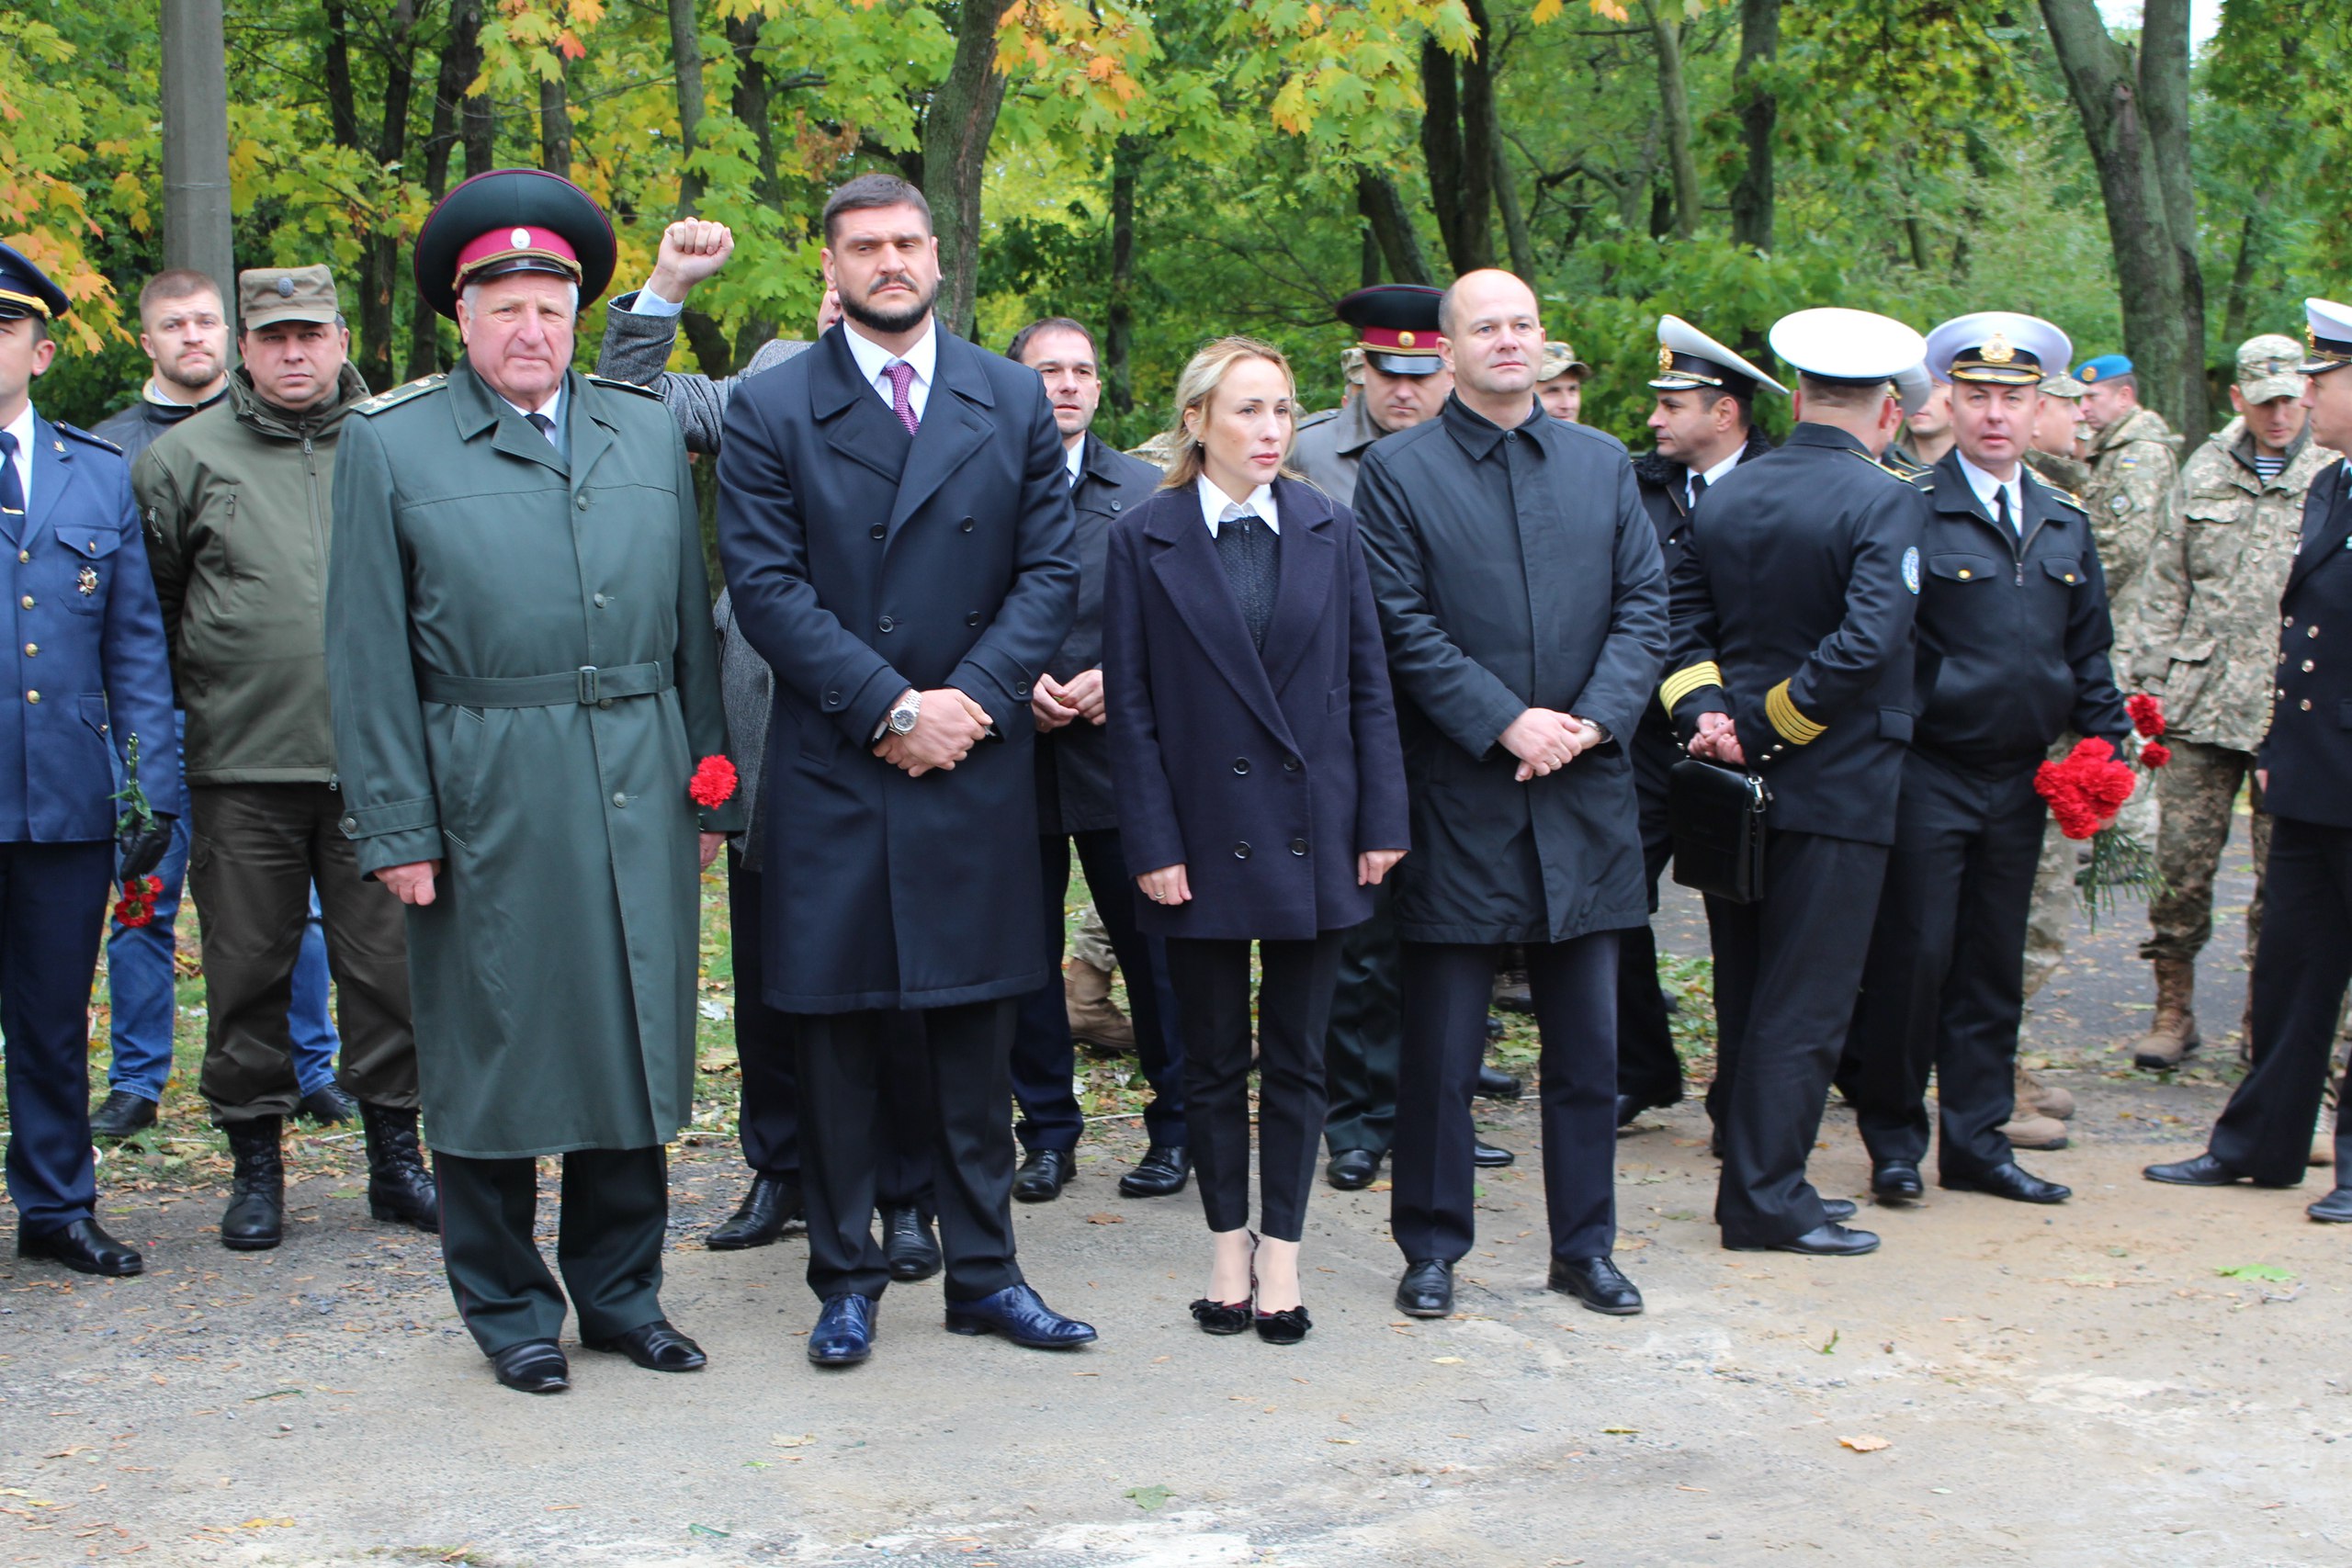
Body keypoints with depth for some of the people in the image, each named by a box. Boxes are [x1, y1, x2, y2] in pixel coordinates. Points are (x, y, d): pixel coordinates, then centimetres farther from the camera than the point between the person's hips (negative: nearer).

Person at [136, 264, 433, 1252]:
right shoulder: (185, 457, 5)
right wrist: (192, 708, 8)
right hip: (241, 771, 0)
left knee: (388, 964, 5)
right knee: (248, 969, 6)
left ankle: (396, 1159, 18)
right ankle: (257, 1164, 19)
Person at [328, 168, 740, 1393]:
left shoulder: (648, 432, 12)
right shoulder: (390, 445, 2)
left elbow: (691, 623, 13)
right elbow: (369, 656, -1)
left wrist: (708, 786, 9)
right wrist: (394, 825, -7)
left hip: (640, 796, 3)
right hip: (486, 798, -3)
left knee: (634, 1037, 9)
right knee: (494, 1053, 4)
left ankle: (620, 1289, 24)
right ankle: (506, 1304, 20)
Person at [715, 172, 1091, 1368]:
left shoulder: (1014, 402, 9)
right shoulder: (771, 411, 1)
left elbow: (1051, 571, 4)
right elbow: (766, 586, -6)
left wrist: (971, 699, -10)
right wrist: (889, 708, -13)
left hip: (978, 771, 2)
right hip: (830, 772, -2)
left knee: (976, 1034, 8)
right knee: (833, 1034, 5)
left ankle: (984, 1271, 19)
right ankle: (845, 1279, 17)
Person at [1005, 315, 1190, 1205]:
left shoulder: (1149, 492, 7)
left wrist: (1118, 679, -10)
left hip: (1120, 755, 0)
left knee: (1152, 948, 4)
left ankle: (1174, 1130, 17)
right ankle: (1047, 1133, 21)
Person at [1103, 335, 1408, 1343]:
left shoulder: (1329, 530, 5)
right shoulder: (1144, 541, -2)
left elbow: (1367, 684, 6)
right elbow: (1132, 706, -3)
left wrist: (1382, 819, 0)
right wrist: (1153, 845, -8)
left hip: (1313, 833, 2)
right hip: (1204, 835, -1)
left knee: (1295, 1055, 8)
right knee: (1213, 1059, 9)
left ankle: (1281, 1252, 18)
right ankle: (1227, 1245, 22)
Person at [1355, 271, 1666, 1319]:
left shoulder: (1603, 464, 11)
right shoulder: (1397, 474, 0)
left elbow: (1645, 606, 6)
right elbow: (1405, 629, -7)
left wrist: (1591, 720, -9)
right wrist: (1507, 723, -15)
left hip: (1585, 792, 4)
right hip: (1459, 792, -3)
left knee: (1587, 1038, 9)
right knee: (1441, 1046, 3)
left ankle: (1585, 1245, 21)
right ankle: (1432, 1249, 16)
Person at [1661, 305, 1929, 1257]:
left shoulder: (1727, 495, 7)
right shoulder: (1886, 502, -13)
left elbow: (1680, 617, 3)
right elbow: (1865, 642, -23)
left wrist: (1704, 708, -5)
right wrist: (1765, 730, -16)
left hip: (1737, 781, 7)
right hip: (1833, 787, -6)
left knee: (1746, 993, 15)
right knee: (1804, 1003, 0)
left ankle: (1757, 1175, 24)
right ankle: (1765, 1198, 3)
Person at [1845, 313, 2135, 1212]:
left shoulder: (2065, 527, 13)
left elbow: (2088, 653, 18)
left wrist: (2104, 740, 7)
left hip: (2020, 779, 6)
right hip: (1926, 775, -6)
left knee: (1994, 966, 11)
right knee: (1912, 956, -3)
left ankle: (1976, 1141, 19)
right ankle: (1894, 1137, 11)